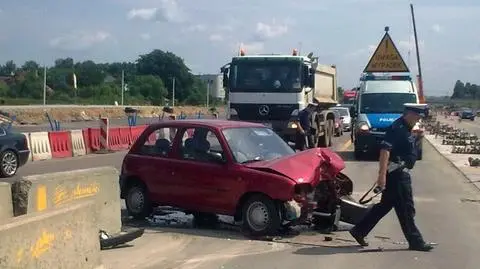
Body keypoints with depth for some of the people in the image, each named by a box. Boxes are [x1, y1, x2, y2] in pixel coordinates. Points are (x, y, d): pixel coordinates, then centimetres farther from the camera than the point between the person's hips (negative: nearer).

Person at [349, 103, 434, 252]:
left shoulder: (405, 128, 15)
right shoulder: (397, 128, -17)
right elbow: (385, 150, -26)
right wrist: (382, 174, -30)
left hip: (399, 173, 11)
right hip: (396, 173, -11)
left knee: (385, 205, 14)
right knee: (406, 209, -2)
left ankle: (359, 231, 19)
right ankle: (415, 241, 8)